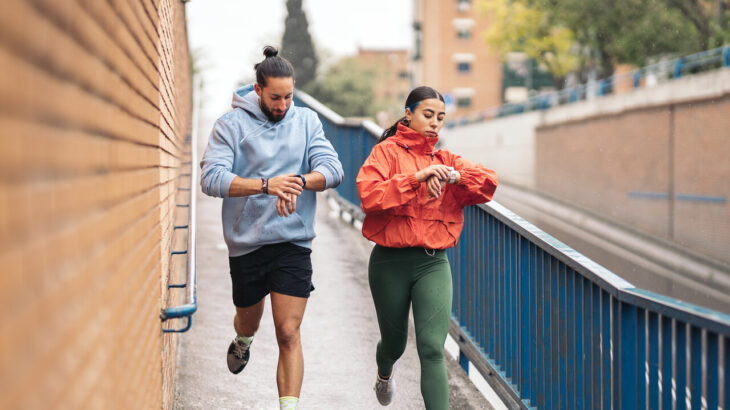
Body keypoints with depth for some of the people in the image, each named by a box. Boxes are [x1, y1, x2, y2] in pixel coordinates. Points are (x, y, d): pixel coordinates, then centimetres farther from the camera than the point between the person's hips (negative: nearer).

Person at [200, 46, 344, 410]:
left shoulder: (306, 121, 4)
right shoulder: (231, 124, -5)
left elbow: (332, 169, -6)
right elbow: (212, 179, -18)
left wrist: (299, 181, -27)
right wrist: (266, 184, -32)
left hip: (293, 243, 0)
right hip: (246, 243, 0)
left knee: (288, 335, -6)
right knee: (249, 321, 22)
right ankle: (242, 342, 57)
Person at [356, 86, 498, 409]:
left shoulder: (446, 160, 11)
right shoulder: (387, 151, -2)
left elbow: (489, 183, -3)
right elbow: (369, 194, -19)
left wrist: (452, 176, -19)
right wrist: (417, 178, -23)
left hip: (434, 263, 2)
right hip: (391, 262, -2)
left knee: (432, 348, -12)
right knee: (395, 341, 17)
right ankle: (385, 372, 53)